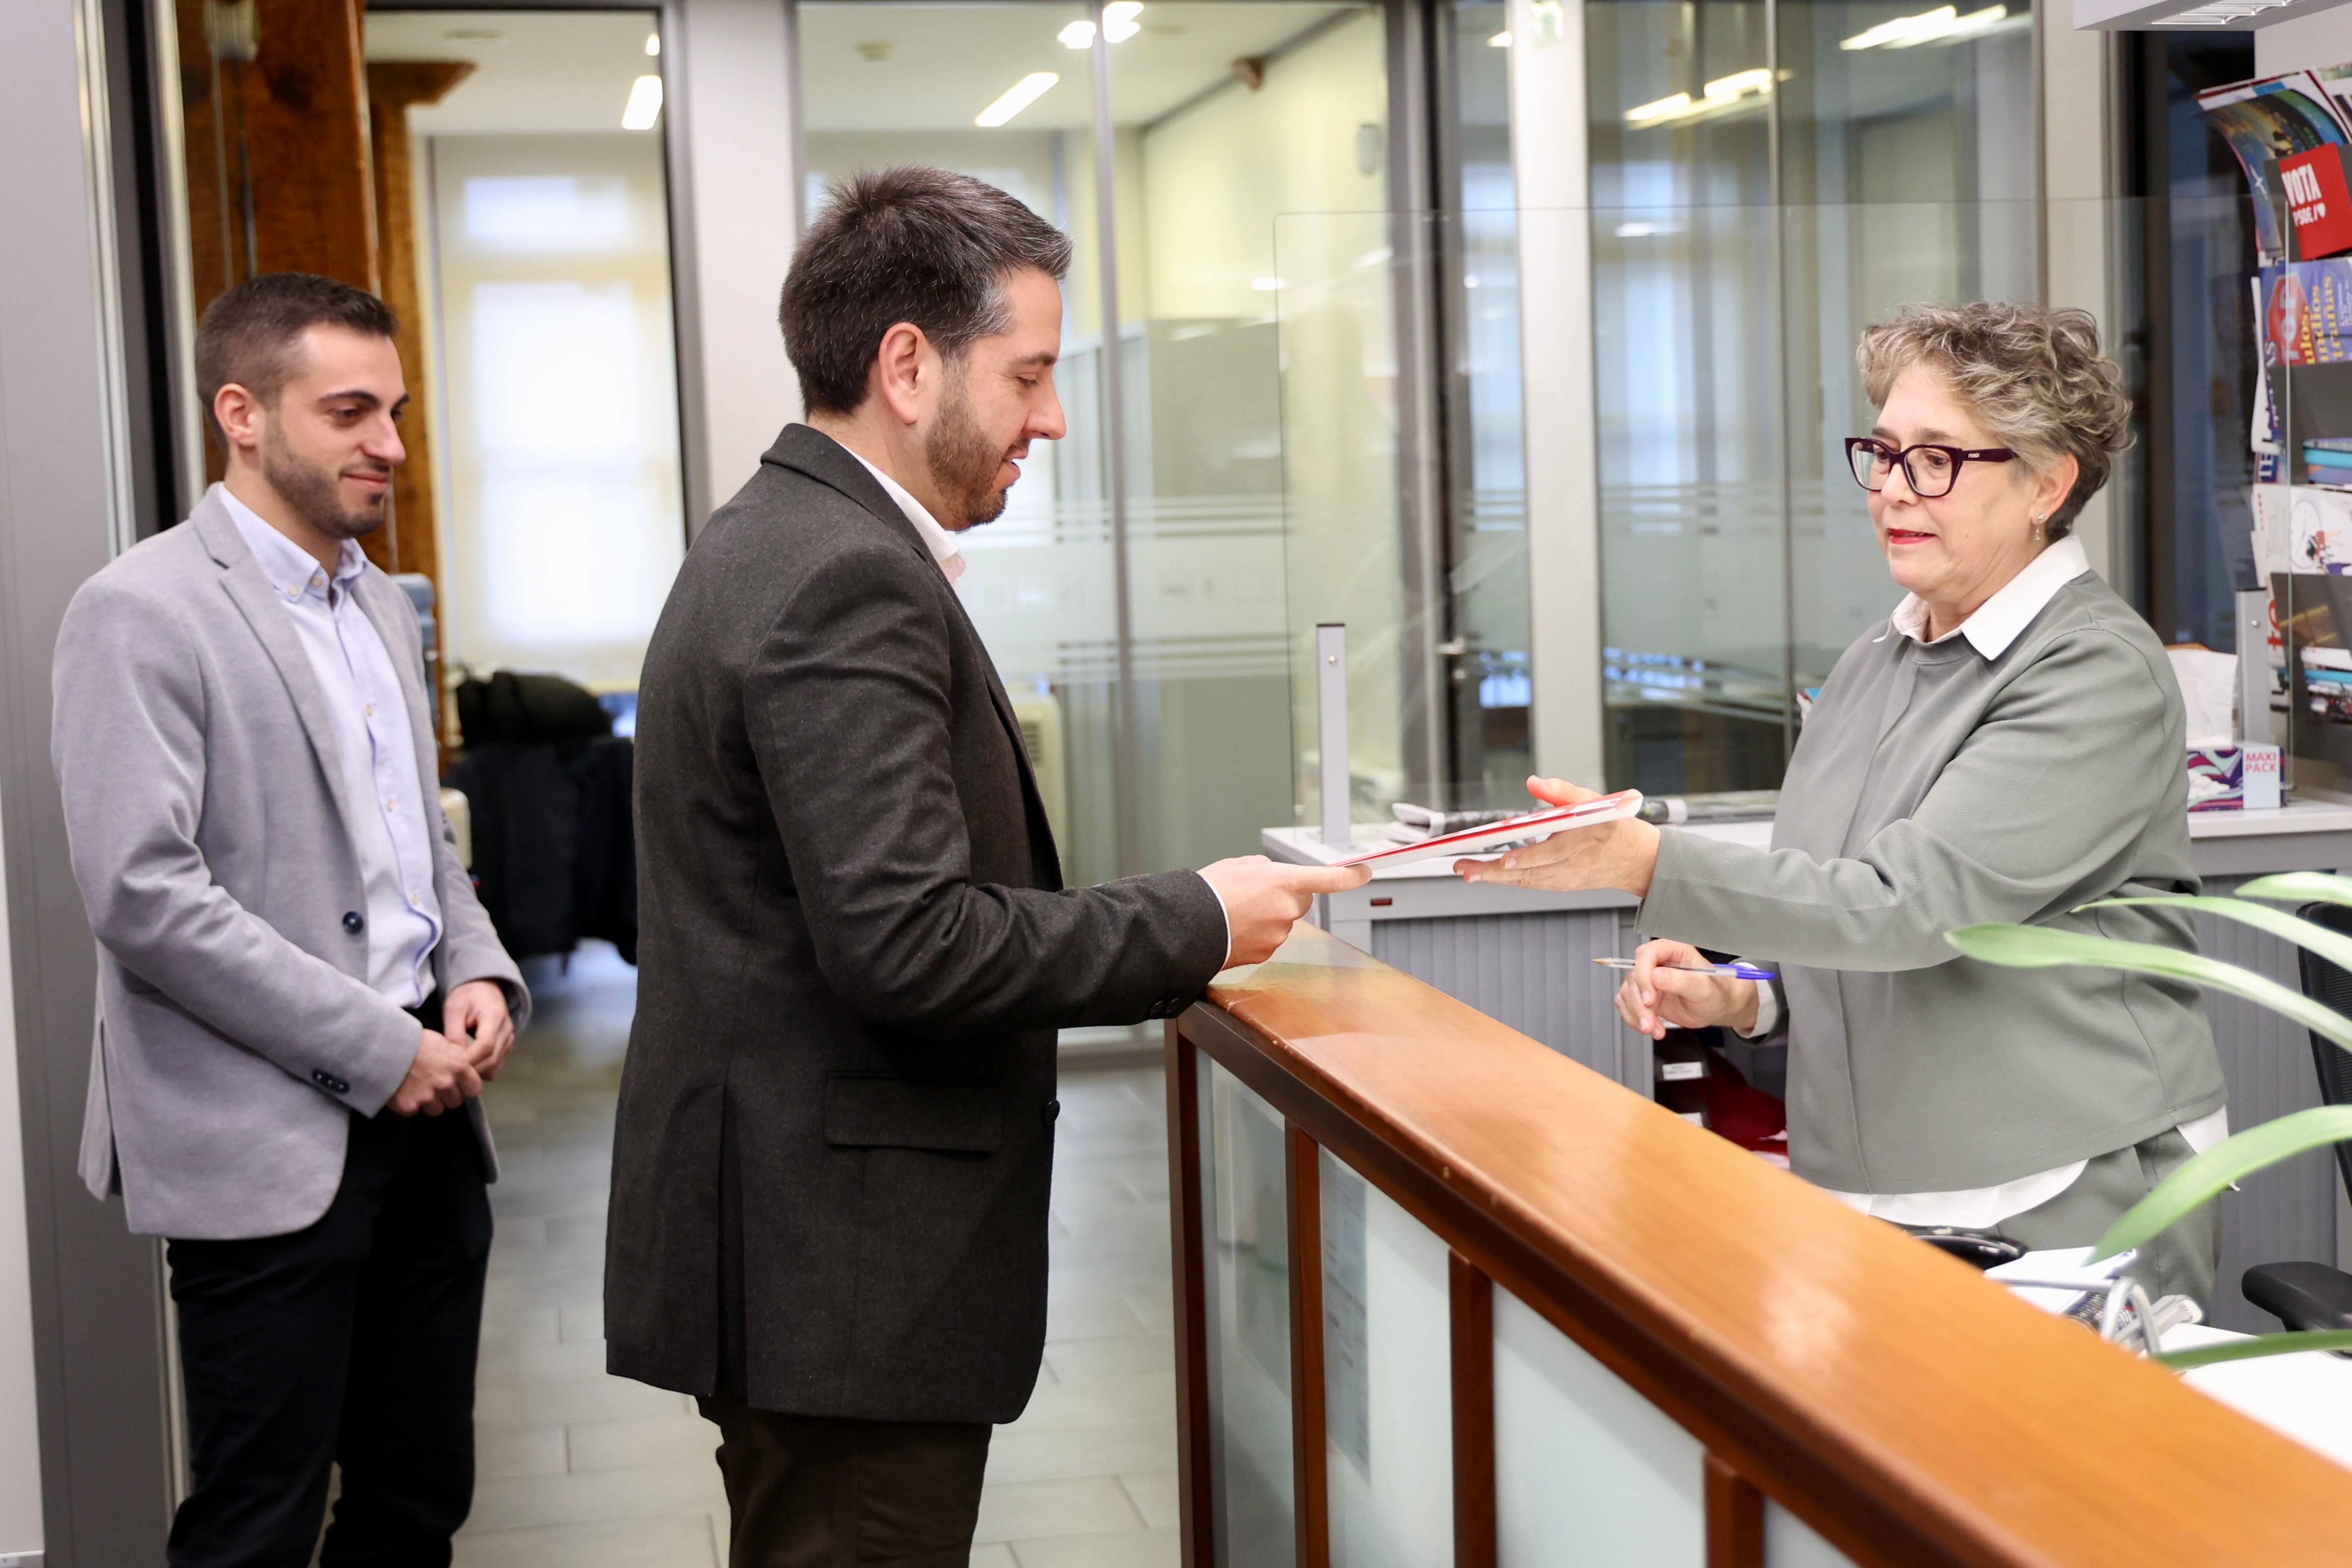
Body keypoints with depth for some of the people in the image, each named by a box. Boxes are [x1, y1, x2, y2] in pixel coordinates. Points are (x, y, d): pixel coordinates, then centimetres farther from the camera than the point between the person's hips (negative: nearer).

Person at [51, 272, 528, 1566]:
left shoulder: (380, 604, 16)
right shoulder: (141, 612, -10)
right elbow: (142, 892, -19)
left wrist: (476, 973, 3)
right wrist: (380, 1051, -16)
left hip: (425, 1121, 8)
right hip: (269, 1146, -7)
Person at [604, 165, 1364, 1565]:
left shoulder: (776, 540, 14)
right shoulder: (847, 583, -19)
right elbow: (906, 944, -25)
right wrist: (1193, 926, -14)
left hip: (792, 1249, 11)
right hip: (845, 1278, -10)